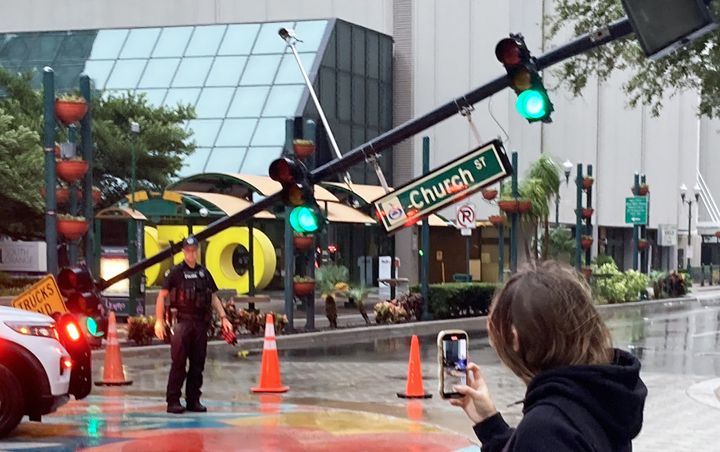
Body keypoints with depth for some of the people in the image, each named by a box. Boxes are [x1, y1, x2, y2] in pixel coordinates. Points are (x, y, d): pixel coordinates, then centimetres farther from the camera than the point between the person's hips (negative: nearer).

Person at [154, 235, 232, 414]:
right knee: (178, 363, -7)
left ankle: (193, 400, 14)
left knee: (198, 364, 6)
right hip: (182, 321, -5)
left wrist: (223, 318, 10)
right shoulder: (176, 272, 1)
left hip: (201, 323, 5)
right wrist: (159, 321, -11)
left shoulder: (204, 272, 15)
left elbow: (213, 297, 20)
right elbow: (162, 296, -2)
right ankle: (173, 401, -4)